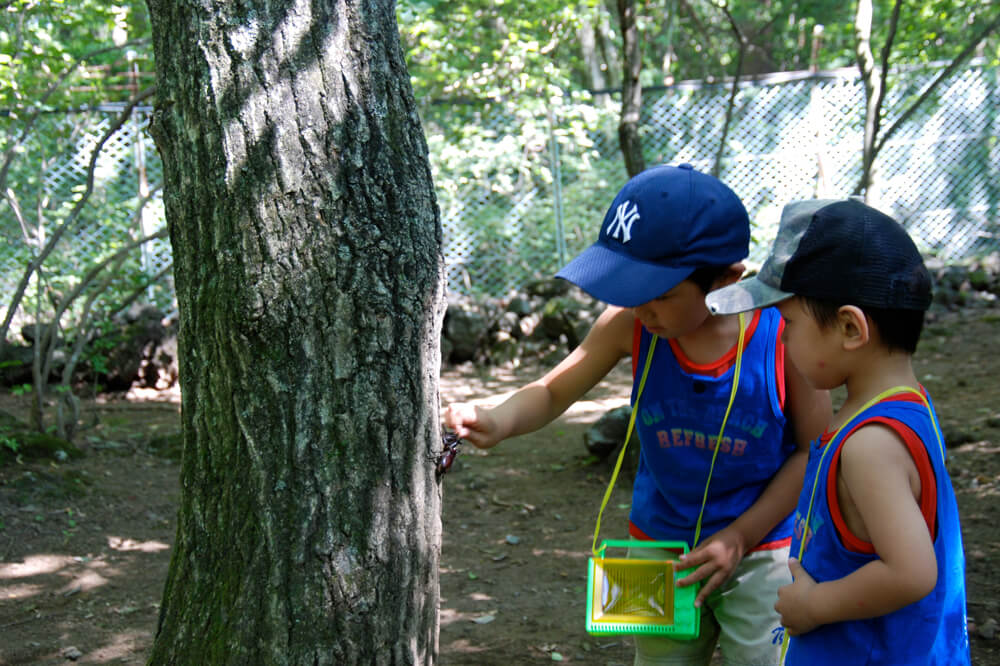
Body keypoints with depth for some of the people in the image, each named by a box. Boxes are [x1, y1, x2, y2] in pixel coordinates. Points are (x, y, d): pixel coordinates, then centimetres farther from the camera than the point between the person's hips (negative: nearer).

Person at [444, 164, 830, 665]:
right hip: (658, 546, 3)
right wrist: (495, 422, -26)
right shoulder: (630, 324, -16)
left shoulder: (783, 332, -23)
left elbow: (814, 450, -11)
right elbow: (553, 392, -4)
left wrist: (741, 536, -14)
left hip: (761, 553, -3)